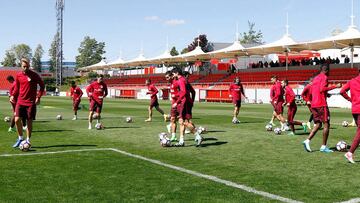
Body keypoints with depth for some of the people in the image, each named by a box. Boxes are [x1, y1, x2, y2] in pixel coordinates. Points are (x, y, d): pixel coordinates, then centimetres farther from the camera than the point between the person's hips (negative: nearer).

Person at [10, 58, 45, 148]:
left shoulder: (34, 75, -5)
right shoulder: (18, 75, 4)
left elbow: (42, 85, 3)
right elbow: (17, 88, 17)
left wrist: (38, 97, -7)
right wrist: (13, 96, 0)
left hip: (31, 102, -2)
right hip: (20, 102, 2)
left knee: (29, 121, 2)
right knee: (17, 120, -9)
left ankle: (28, 140, 16)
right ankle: (20, 138, 10)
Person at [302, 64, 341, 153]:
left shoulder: (315, 78, 19)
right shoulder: (324, 77, -5)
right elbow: (322, 89, -20)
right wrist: (335, 86, -17)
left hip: (313, 105, 8)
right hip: (322, 104, -8)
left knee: (318, 124, 12)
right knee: (326, 124, -1)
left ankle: (307, 140, -4)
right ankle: (323, 147, -2)